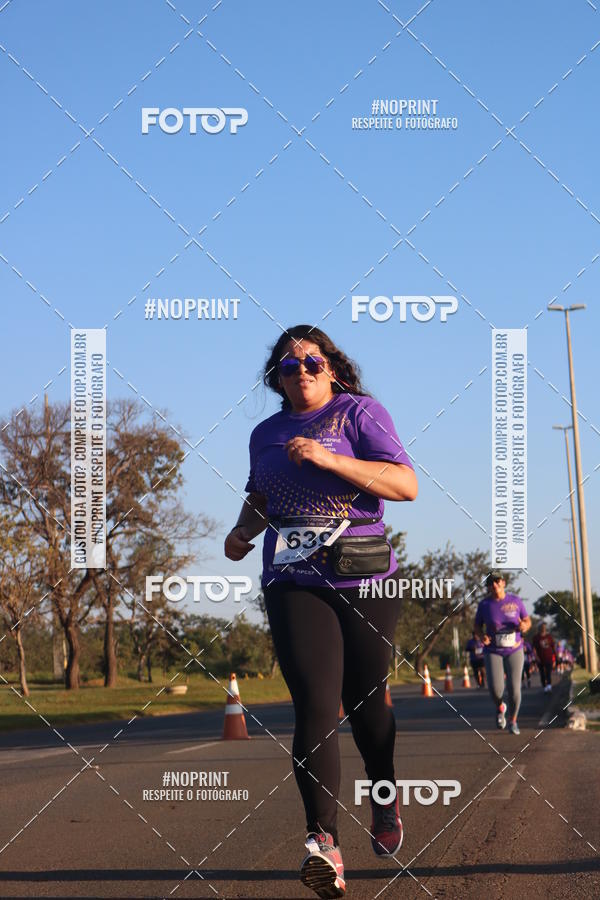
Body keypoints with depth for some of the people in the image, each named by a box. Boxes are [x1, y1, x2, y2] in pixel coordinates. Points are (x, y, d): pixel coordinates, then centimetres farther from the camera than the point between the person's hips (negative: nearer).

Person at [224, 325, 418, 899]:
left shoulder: (359, 413, 1)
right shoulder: (265, 434, 16)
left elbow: (406, 485, -11)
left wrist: (329, 459, -19)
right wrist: (243, 529, 12)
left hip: (365, 578, -2)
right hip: (293, 584, 2)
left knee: (365, 701, 8)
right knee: (315, 706, -15)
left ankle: (386, 800, 37)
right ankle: (323, 842, -25)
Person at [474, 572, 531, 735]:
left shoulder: (515, 601, -6)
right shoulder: (484, 604, -6)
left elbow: (527, 621, 3)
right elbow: (477, 626, 5)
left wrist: (524, 626, -21)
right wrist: (482, 636, -18)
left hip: (514, 650, 0)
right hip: (493, 652, 0)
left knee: (514, 689, -8)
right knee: (495, 689, -16)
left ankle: (513, 721, 20)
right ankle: (500, 708, 21)